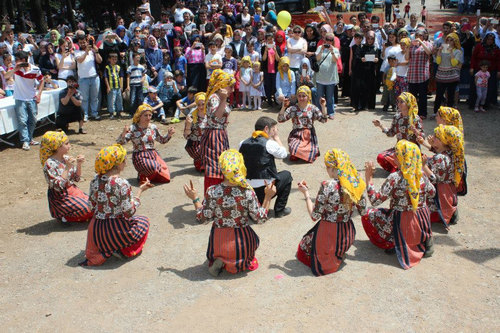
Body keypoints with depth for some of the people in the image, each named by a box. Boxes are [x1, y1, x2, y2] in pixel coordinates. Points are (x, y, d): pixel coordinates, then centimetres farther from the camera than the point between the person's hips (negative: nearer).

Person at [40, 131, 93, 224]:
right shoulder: (50, 164, -19)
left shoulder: (66, 158, 2)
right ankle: (62, 216, 1)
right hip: (60, 198, -8)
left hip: (73, 191, 8)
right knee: (88, 210, -17)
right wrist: (67, 168, -26)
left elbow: (76, 179, 10)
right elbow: (58, 186, -25)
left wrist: (79, 164, -6)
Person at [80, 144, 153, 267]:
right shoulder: (121, 184, -21)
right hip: (115, 229, -6)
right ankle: (123, 250, 4)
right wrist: (140, 191, -10)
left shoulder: (95, 179, -2)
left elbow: (92, 206, 7)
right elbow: (129, 213, -17)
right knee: (143, 222, 21)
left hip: (95, 231, 7)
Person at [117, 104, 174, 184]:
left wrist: (169, 135, 0)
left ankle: (147, 175, 19)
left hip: (154, 154, 5)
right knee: (153, 168, -36)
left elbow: (162, 140, 19)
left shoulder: (153, 127, 6)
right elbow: (120, 142, -15)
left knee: (166, 178, -10)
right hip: (140, 156, -5)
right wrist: (123, 134, -36)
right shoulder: (133, 129, -7)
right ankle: (142, 176, 0)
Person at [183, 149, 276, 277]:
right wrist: (268, 197, 0)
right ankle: (239, 262, 4)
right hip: (241, 241, -2)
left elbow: (204, 218, -8)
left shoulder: (212, 192, -17)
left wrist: (195, 198, 3)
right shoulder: (247, 192, -20)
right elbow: (261, 218, -10)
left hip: (218, 241, 2)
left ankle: (219, 261, 3)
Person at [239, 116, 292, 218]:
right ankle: (279, 210, 23)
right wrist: (276, 137, 14)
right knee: (286, 175, 22)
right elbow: (283, 154, 4)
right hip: (265, 190, -5)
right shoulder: (269, 143, -11)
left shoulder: (243, 143, 4)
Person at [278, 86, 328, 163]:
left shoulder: (312, 108, 5)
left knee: (310, 155, -21)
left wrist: (323, 107, -11)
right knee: (294, 150, -30)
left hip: (309, 136, 0)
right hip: (296, 135, 0)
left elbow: (324, 119, -1)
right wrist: (283, 107, -13)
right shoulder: (293, 109, 5)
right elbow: (280, 119, -1)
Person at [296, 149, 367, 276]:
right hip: (348, 234, 6)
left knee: (305, 242, 25)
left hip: (328, 235, -6)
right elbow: (363, 211, 4)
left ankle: (327, 257, 9)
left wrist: (306, 193, -9)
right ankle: (339, 253, 18)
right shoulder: (356, 184, -7)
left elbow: (314, 216, -19)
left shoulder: (327, 186, -24)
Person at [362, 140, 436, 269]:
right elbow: (431, 193, 14)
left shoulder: (395, 178, -22)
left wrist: (368, 177, -15)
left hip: (403, 226, -5)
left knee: (367, 215, 10)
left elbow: (375, 200, -20)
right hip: (423, 224, 6)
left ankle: (393, 243, 4)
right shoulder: (421, 174, -3)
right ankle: (424, 239, 18)